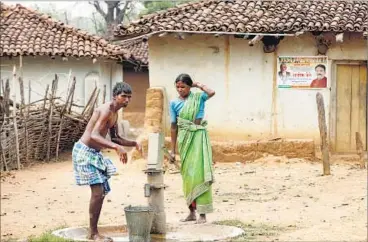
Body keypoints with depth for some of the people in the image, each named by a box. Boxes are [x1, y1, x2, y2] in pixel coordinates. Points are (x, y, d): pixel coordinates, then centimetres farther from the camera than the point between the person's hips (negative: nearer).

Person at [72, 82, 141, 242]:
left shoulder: (114, 114, 11)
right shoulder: (106, 110, -20)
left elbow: (115, 137, 24)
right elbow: (94, 136, -33)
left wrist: (134, 143, 10)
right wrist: (117, 147, -45)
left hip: (95, 154, 11)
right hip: (84, 152, -11)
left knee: (102, 191, 11)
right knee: (97, 190, -16)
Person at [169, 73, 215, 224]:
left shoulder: (198, 97, -2)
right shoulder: (174, 103, 4)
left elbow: (211, 93, -24)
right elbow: (174, 127, 6)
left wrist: (198, 85, -7)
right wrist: (173, 150, 5)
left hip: (198, 137, -3)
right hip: (184, 139, 3)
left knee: (198, 173, -8)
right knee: (187, 175, 8)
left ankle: (202, 213, -7)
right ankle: (192, 212, 16)